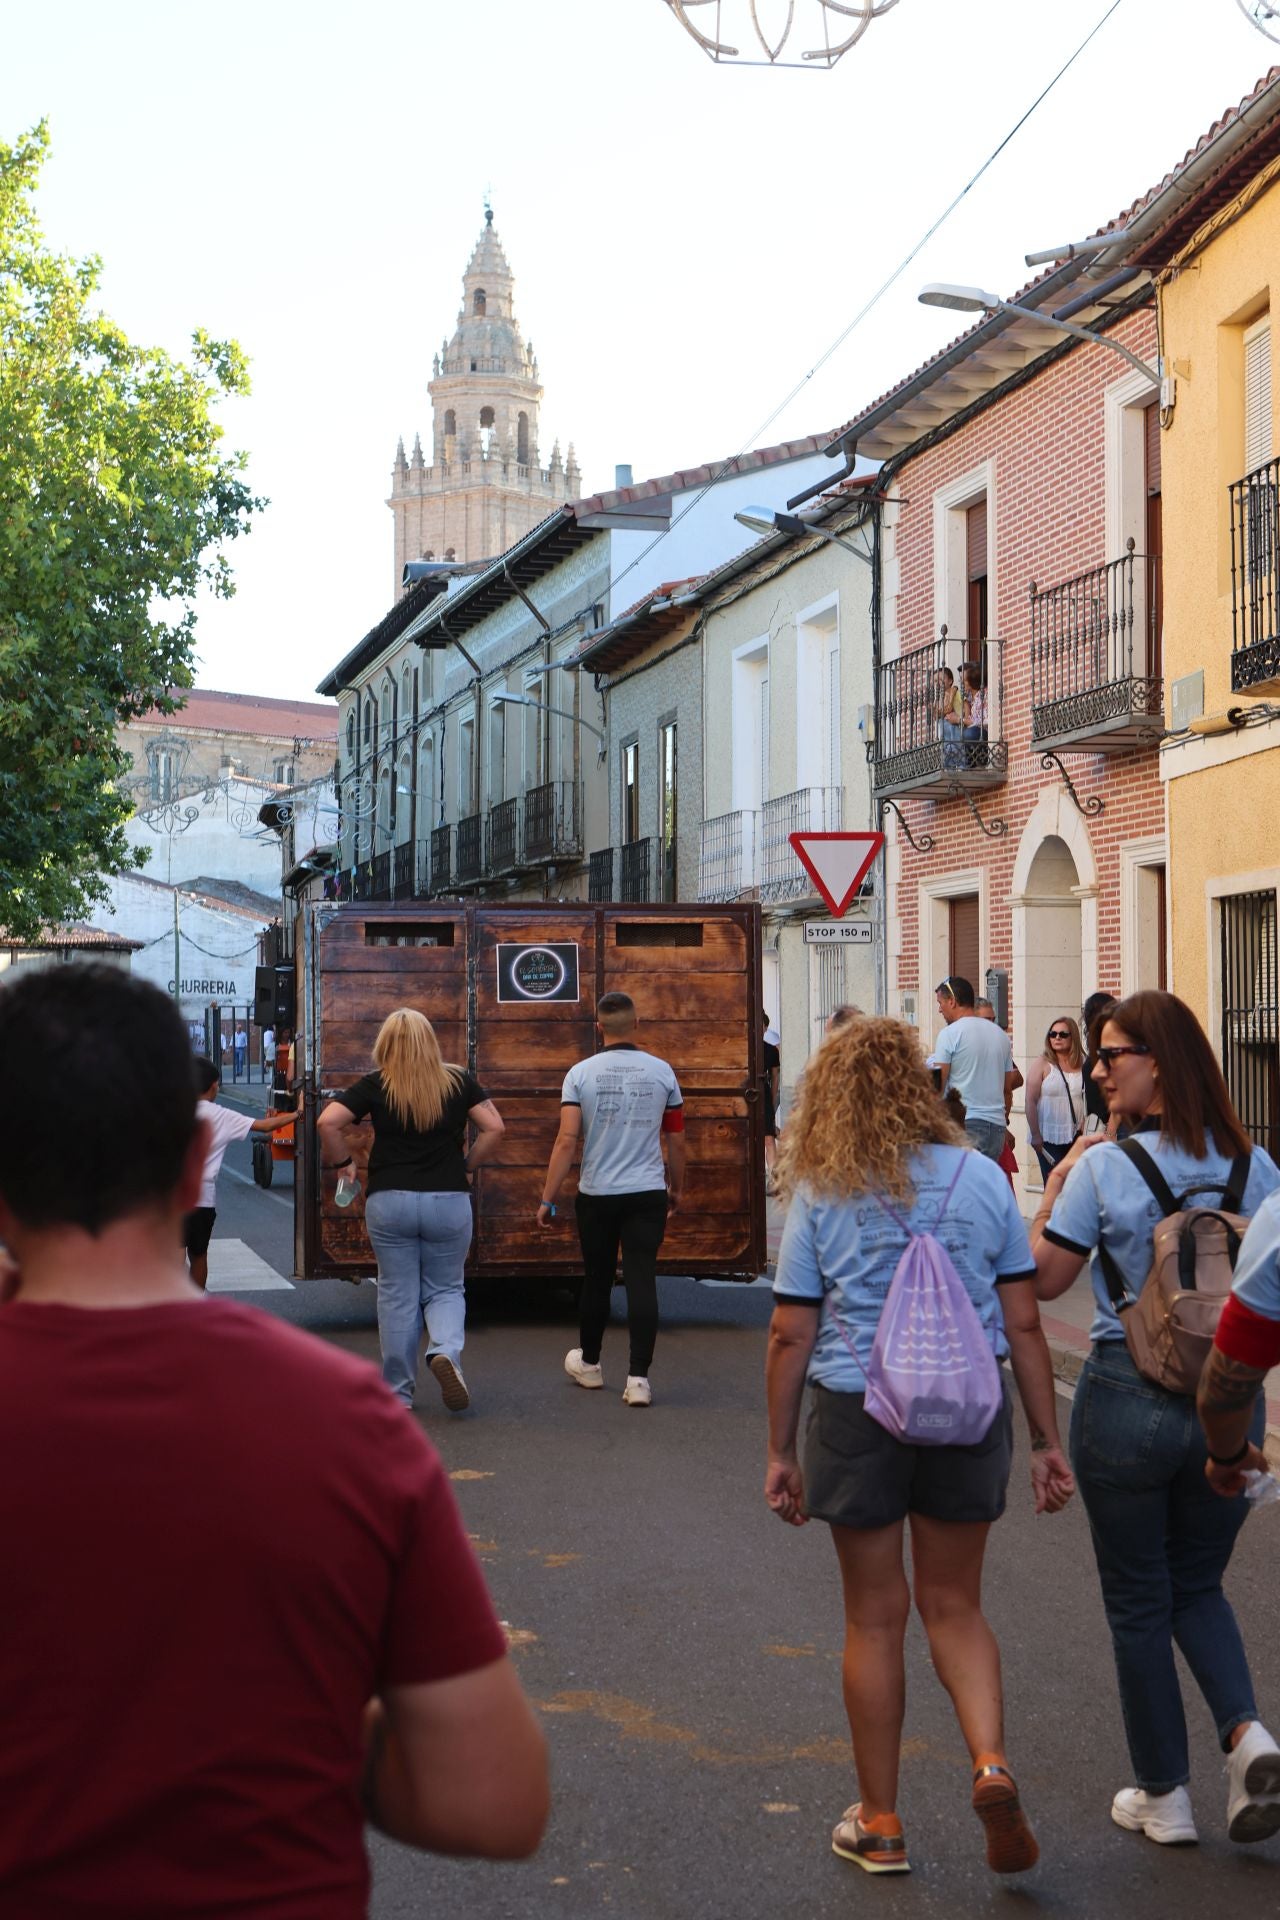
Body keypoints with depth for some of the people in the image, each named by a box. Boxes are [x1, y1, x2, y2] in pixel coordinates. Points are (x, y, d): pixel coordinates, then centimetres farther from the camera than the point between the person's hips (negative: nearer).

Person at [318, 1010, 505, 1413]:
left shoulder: (375, 1086, -3)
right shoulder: (458, 1081, 0)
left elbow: (328, 1122, -12)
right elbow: (494, 1128, -3)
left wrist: (340, 1160, 3)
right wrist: (468, 1164, 9)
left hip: (389, 1201, -1)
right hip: (449, 1200, 1)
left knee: (397, 1295, 9)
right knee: (445, 1289, 14)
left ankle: (397, 1392, 14)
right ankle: (446, 1351, -16)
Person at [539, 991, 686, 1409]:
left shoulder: (581, 1073, -5)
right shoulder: (661, 1072, 0)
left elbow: (567, 1139, -10)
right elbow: (676, 1141, 6)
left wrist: (548, 1198, -6)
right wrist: (676, 1188, 21)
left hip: (597, 1194, 0)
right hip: (648, 1193, 0)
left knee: (596, 1280, 15)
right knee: (642, 1281, -2)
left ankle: (589, 1362, 33)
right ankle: (638, 1377, -9)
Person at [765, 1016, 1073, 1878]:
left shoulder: (820, 1196, -5)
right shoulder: (982, 1178, -2)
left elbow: (791, 1336, -5)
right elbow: (1023, 1324, -1)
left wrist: (781, 1452, 4)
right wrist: (1048, 1441, 5)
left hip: (856, 1415, -1)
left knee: (875, 1617, 10)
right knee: (955, 1607, 16)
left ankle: (880, 1823, 19)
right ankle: (991, 1761, -7)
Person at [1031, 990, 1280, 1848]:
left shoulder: (1104, 1168, -13)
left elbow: (1044, 1279, -6)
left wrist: (1054, 1186, 3)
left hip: (1128, 1399, -4)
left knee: (1139, 1602, 11)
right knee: (1199, 1585, 21)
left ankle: (1165, 1796, 19)